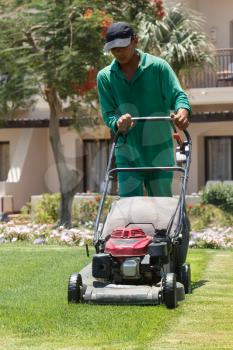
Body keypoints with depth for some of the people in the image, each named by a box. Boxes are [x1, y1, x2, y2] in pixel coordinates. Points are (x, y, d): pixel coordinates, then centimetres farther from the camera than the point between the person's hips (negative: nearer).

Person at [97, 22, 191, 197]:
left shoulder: (158, 67, -1)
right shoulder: (105, 77, 4)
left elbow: (177, 94, -9)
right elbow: (108, 113, 0)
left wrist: (183, 110, -33)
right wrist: (118, 123, -25)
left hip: (160, 152, -1)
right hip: (128, 156, 1)